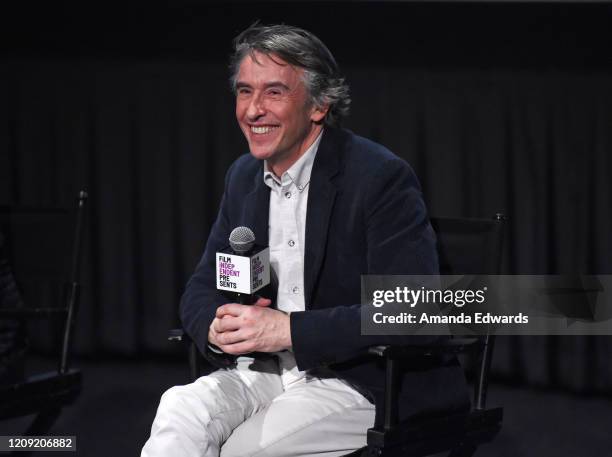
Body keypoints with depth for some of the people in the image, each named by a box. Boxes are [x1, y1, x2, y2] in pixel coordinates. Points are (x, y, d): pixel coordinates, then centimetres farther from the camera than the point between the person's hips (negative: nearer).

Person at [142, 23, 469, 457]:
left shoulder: (380, 177, -13)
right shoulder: (244, 177, 10)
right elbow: (202, 288, 14)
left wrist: (288, 330, -24)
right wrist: (217, 328, -11)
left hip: (364, 384, -5)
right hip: (266, 372, 6)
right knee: (179, 411, -24)